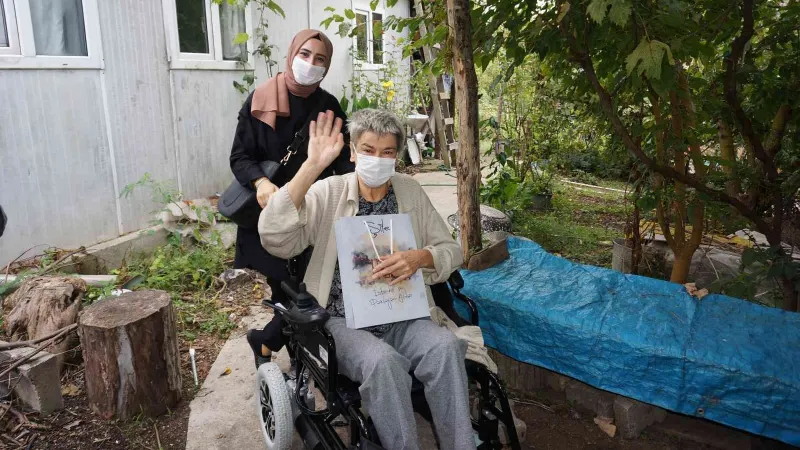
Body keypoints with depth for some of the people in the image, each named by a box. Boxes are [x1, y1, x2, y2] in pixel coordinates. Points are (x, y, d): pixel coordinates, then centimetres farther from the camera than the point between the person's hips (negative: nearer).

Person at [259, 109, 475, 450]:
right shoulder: (327, 193, -4)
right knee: (383, 361, -33)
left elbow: (451, 250, 6)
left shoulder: (411, 192, 6)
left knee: (445, 346, -27)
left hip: (401, 319, 3)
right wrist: (312, 166, -25)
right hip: (343, 322, -2)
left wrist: (419, 257, -18)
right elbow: (274, 238, -20)